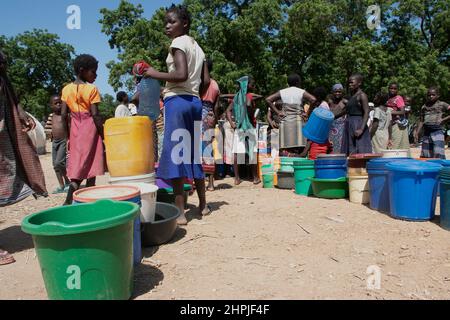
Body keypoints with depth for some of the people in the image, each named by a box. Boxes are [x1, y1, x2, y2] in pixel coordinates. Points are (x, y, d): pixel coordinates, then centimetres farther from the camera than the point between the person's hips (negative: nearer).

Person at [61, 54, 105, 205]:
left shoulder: (66, 89, 7)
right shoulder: (92, 89, -8)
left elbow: (64, 115, 5)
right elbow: (95, 114, -13)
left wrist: (68, 136, 12)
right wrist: (104, 134, -6)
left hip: (75, 129, 5)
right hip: (90, 128, -5)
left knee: (77, 163, 10)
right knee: (90, 164, 1)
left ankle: (70, 199, 4)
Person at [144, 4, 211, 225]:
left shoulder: (178, 43, -5)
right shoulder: (197, 47, 20)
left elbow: (181, 75, -19)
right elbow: (206, 81, 14)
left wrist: (155, 74, -9)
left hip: (177, 101, -8)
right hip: (194, 102, 9)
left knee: (174, 155, -8)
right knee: (193, 154, 13)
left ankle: (180, 213, -9)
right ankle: (203, 205, 21)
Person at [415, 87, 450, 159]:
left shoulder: (442, 104, 2)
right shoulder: (424, 107, 14)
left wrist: (444, 119, -9)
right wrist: (416, 133, 10)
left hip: (437, 132, -5)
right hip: (426, 133, 5)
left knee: (438, 156, -14)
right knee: (425, 156, 6)